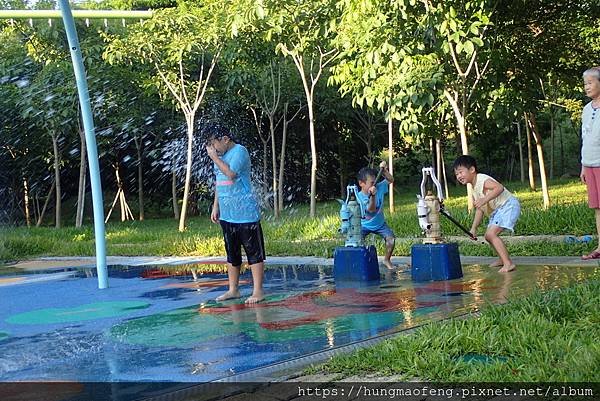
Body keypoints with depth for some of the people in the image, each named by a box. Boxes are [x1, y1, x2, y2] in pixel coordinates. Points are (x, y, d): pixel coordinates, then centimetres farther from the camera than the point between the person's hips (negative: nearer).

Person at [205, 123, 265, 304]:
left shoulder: (239, 151, -11)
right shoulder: (221, 155, 13)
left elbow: (231, 174, -24)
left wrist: (214, 157, -16)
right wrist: (215, 207, 17)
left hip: (245, 213, -8)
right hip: (227, 214, 9)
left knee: (254, 252, -1)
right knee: (232, 254, 14)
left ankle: (258, 291, 2)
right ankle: (233, 290, 21)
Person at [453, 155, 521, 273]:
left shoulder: (482, 179, -16)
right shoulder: (473, 189, 14)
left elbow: (499, 187, -32)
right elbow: (479, 210, 15)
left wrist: (485, 200, -40)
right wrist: (474, 228, 8)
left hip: (508, 205, -11)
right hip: (497, 210, 11)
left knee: (491, 234, -21)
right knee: (488, 236, 17)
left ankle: (508, 263, -20)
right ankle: (502, 259, 35)